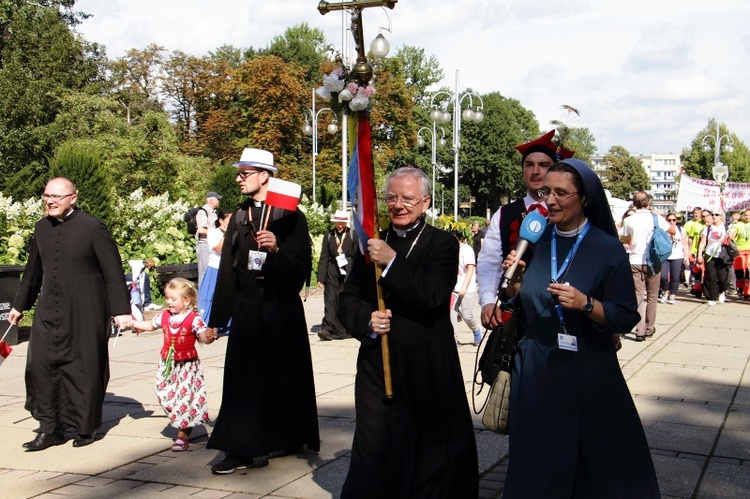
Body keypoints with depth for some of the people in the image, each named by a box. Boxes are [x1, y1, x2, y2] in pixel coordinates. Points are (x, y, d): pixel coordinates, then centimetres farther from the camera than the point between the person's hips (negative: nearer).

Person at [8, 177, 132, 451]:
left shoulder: (93, 228, -10)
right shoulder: (42, 228, 9)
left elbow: (113, 272, -10)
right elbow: (33, 271, 20)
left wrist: (121, 310, -14)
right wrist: (20, 305, 26)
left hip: (85, 314, -5)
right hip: (49, 311, 5)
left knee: (84, 369, 2)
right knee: (40, 364, 0)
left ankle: (86, 428, 19)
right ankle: (50, 428, 12)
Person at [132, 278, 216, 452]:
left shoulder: (194, 319, -14)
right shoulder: (164, 316, 4)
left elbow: (204, 338, -23)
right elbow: (150, 325, 23)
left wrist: (209, 336, -45)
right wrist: (131, 322, 20)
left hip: (187, 366, -6)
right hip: (168, 365, 6)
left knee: (184, 398, -5)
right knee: (165, 396, 4)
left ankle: (182, 434, 11)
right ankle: (185, 426, 25)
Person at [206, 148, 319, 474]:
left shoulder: (291, 216, -5)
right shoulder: (238, 218, 10)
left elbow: (302, 269, -11)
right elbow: (227, 271, 10)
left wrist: (276, 249, -29)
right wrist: (216, 319, 8)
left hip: (281, 310, -4)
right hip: (246, 310, 4)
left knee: (283, 376, 8)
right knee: (244, 379, 2)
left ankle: (287, 437, 25)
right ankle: (245, 448, 7)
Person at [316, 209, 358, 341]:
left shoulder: (353, 235, 4)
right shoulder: (328, 235, 9)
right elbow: (324, 257, 8)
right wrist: (321, 277, 2)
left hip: (349, 272, -1)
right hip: (333, 270, 2)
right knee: (330, 299, -5)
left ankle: (347, 330, 11)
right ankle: (328, 328, -10)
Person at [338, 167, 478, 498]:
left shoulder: (443, 244, -1)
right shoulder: (372, 244, 11)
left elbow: (434, 295, -17)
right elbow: (348, 300, 11)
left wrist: (392, 261, -20)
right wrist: (367, 319, -10)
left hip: (428, 369, -3)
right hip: (376, 366, 3)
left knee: (432, 453, 7)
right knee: (373, 451, 1)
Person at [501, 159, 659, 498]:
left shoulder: (608, 250, -7)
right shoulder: (534, 241, 5)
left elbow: (626, 318, -8)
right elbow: (517, 304, 11)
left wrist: (585, 304, -24)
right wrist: (514, 280, -8)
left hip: (587, 373, -3)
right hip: (534, 369, 3)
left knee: (593, 463, 6)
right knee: (537, 463, 9)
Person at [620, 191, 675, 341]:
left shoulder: (628, 220, -2)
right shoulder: (656, 218, -5)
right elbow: (673, 231, 12)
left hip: (635, 262, 0)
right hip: (653, 262, 0)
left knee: (639, 296, 1)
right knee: (652, 297, 13)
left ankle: (640, 331, -10)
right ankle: (649, 329, 22)